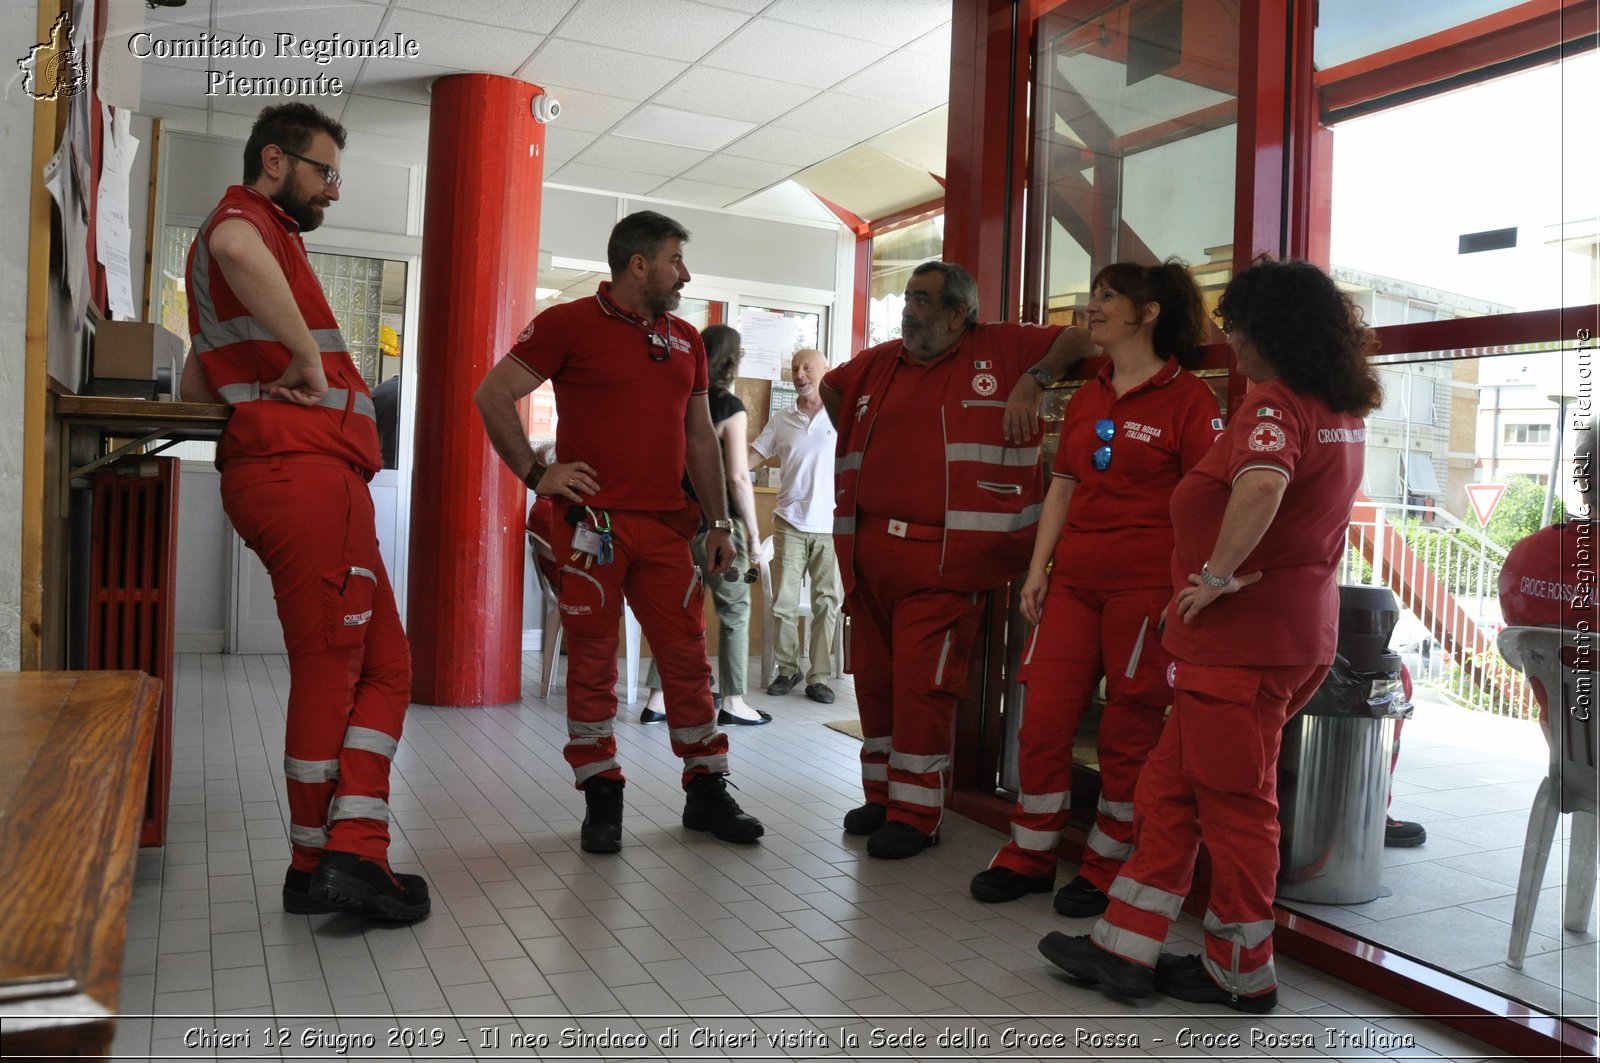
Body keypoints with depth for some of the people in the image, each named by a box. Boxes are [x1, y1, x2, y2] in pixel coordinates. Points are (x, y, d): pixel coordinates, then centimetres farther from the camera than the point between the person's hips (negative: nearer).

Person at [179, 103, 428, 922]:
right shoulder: (247, 218, 0)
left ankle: (349, 855, 8)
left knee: (383, 666, 8)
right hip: (309, 472, -10)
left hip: (287, 477, 10)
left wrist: (259, 392, 16)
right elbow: (233, 252, -30)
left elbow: (194, 387, 34)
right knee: (331, 671, -4)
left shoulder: (248, 232, 31)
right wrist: (308, 357, -20)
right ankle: (320, 865, 4)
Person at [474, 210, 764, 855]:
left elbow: (701, 439, 19)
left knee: (688, 659, 5)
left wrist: (719, 522, 13)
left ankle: (707, 793, 16)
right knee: (592, 663, 2)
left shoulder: (685, 341, 17)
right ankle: (601, 798, 15)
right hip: (591, 523, -4)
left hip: (666, 526, 5)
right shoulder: (569, 324, 0)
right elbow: (493, 395, -2)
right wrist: (535, 475, -7)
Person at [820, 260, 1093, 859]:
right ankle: (882, 795, 27)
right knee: (874, 678, 12)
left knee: (923, 683, -6)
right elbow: (830, 389, 36)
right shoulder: (877, 364, 17)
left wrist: (1034, 378, -10)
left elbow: (1082, 338, 5)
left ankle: (915, 814, 7)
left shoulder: (999, 350, 3)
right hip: (868, 553, 6)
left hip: (943, 560, -6)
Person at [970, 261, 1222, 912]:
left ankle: (1106, 870, 19)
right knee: (1043, 719, 6)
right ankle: (1029, 857, 20)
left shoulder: (1187, 398, -4)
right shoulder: (1086, 399, 16)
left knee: (1128, 734, 3)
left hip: (1146, 584, -6)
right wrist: (1038, 568, 9)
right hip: (1074, 579, 6)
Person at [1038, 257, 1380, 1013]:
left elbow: (1262, 483, -39)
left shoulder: (1273, 408, -17)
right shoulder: (1342, 413, 13)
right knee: (1170, 787, 13)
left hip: (1244, 638, -10)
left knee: (1235, 802, 5)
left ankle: (1241, 972, 21)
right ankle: (1125, 948, 20)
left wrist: (1217, 575, -28)